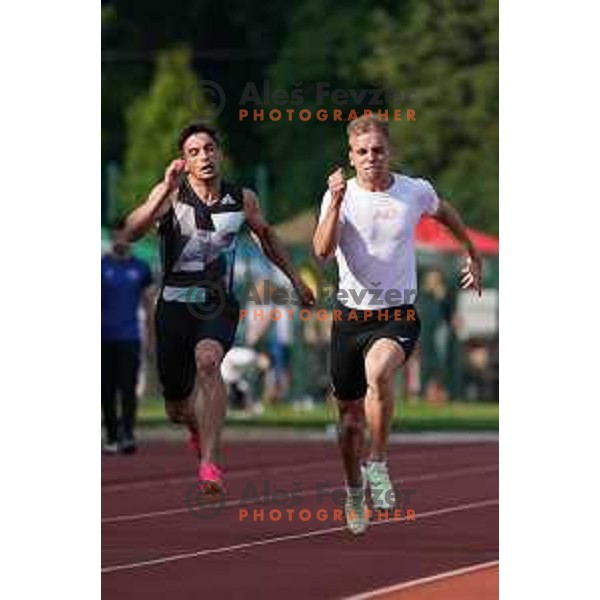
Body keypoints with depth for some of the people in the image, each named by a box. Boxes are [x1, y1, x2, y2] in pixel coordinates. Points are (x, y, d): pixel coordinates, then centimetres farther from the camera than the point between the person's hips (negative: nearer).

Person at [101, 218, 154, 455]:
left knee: (128, 389, -12)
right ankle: (111, 438, 12)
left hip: (129, 338, 0)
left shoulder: (140, 268, 8)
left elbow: (148, 302, 12)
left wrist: (152, 336, 8)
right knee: (107, 391, 4)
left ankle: (127, 435, -18)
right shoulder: (101, 266, 4)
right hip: (104, 338, 0)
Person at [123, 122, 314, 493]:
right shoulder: (171, 195, -9)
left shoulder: (242, 200, -1)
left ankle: (210, 463, -35)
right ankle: (198, 429, 49)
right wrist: (165, 192, -37)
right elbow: (133, 231, -25)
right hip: (175, 305, 0)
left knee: (208, 360, -33)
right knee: (177, 408, 9)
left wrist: (295, 278, 23)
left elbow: (266, 235, 20)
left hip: (219, 306, 0)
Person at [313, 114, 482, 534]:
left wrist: (473, 256, 29)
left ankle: (379, 463, -17)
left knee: (378, 371, -35)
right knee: (351, 417, 11)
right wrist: (335, 204, -33)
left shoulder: (417, 192, -3)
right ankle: (355, 491, 37)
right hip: (351, 315, 2)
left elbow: (445, 213, 21)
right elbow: (323, 251, -20)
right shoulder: (340, 196, -5)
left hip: (398, 315, -2)